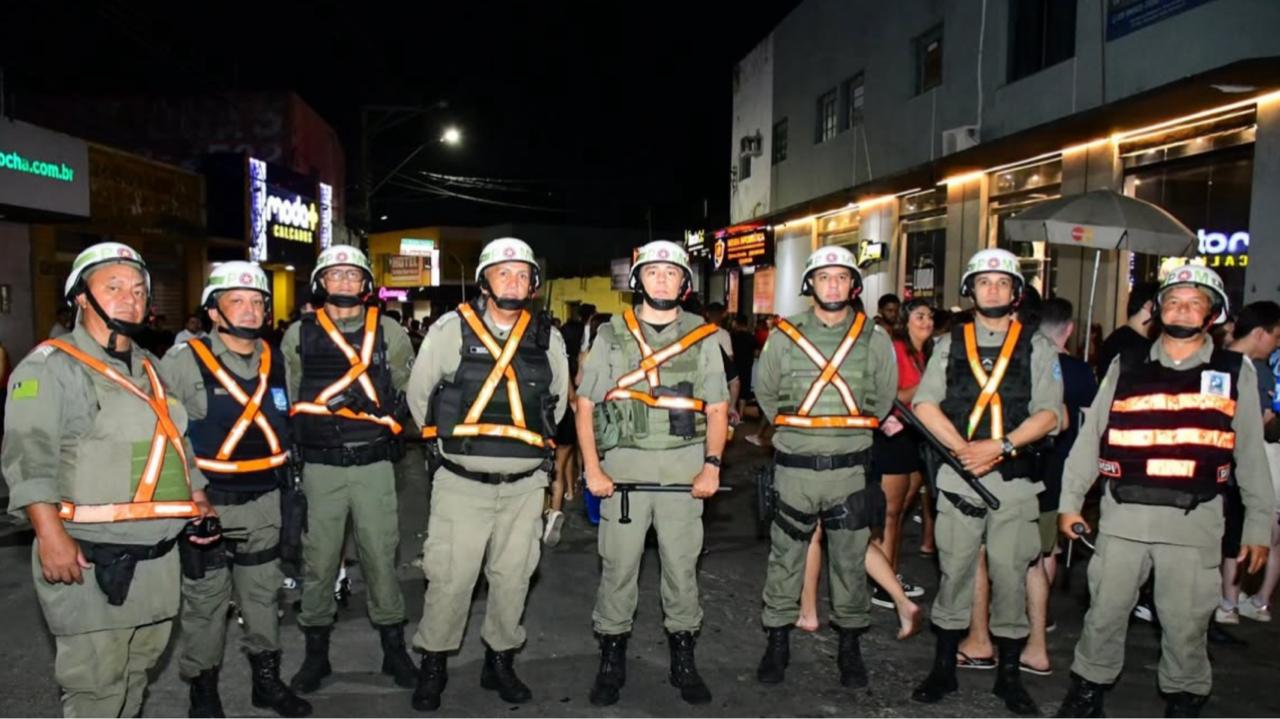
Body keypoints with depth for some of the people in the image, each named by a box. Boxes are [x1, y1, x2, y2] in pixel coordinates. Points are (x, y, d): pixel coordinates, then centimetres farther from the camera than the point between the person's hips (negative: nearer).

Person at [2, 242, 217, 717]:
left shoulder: (149, 368, 16)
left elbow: (175, 443, 23)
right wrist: (50, 533, -22)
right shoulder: (50, 366, -7)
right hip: (90, 559, -7)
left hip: (157, 556, 7)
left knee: (139, 666, 17)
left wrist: (198, 498, 16)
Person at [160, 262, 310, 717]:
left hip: (263, 500, 5)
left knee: (263, 594, 16)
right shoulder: (184, 361, -11)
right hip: (204, 502, -5)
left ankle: (267, 680, 31)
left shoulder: (275, 361, 6)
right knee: (205, 601, 7)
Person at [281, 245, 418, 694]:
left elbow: (409, 389, 13)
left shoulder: (389, 333, 3)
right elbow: (286, 396, 13)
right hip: (320, 466, 0)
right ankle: (315, 654, 23)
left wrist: (385, 421, 7)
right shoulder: (300, 334, 5)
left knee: (381, 556, 6)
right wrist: (296, 442, 11)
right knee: (319, 560, 7)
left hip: (374, 464, 0)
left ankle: (394, 649, 20)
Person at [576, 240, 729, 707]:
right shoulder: (612, 335, 5)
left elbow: (717, 409, 8)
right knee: (618, 565, 5)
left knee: (682, 564, 8)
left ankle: (683, 661, 24)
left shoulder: (702, 337, 8)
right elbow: (586, 405, 5)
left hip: (685, 463, 1)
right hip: (624, 461, 0)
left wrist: (712, 465, -5)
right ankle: (611, 662, 20)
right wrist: (592, 469, -5)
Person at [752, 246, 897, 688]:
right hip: (794, 467, 0)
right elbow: (765, 393, 14)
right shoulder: (784, 336, 1)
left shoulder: (874, 339, 2)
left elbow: (884, 397, 14)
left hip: (850, 468, 0)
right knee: (785, 557, 9)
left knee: (850, 560, 11)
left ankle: (850, 645, 26)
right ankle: (777, 642, 23)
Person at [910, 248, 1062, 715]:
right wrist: (963, 449, -13)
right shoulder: (950, 344, 9)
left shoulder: (1037, 348, 6)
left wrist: (999, 446, -17)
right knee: (954, 572, 8)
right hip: (958, 477, 1)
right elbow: (925, 405, -1)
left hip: (1014, 482, -1)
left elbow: (1048, 414, -4)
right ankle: (944, 669, 20)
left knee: (1011, 576, 5)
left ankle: (1009, 674, 21)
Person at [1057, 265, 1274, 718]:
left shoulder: (1235, 372, 6)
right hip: (1124, 515, 1)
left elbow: (1251, 454, 8)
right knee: (1105, 611, 10)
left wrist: (1259, 524, 6)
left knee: (1186, 623, 8)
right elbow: (1091, 437, 7)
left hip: (1195, 520, -1)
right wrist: (1070, 500, 5)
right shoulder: (1126, 367, 7)